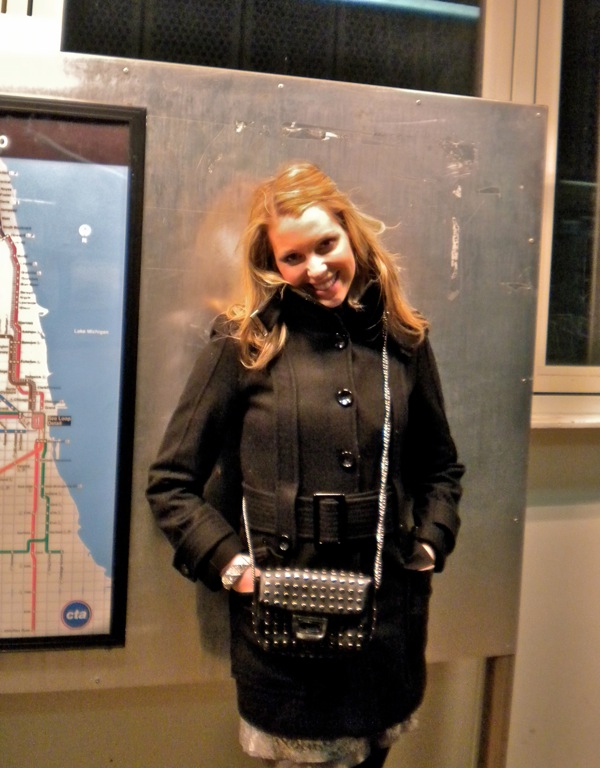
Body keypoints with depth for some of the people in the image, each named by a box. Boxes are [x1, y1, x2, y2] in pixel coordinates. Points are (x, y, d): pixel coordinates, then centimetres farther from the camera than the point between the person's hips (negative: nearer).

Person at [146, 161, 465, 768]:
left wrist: (432, 542, 3)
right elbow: (170, 481, -2)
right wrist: (226, 560, -11)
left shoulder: (403, 342, 3)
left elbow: (440, 464, 16)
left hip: (389, 616, 3)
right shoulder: (244, 345, -6)